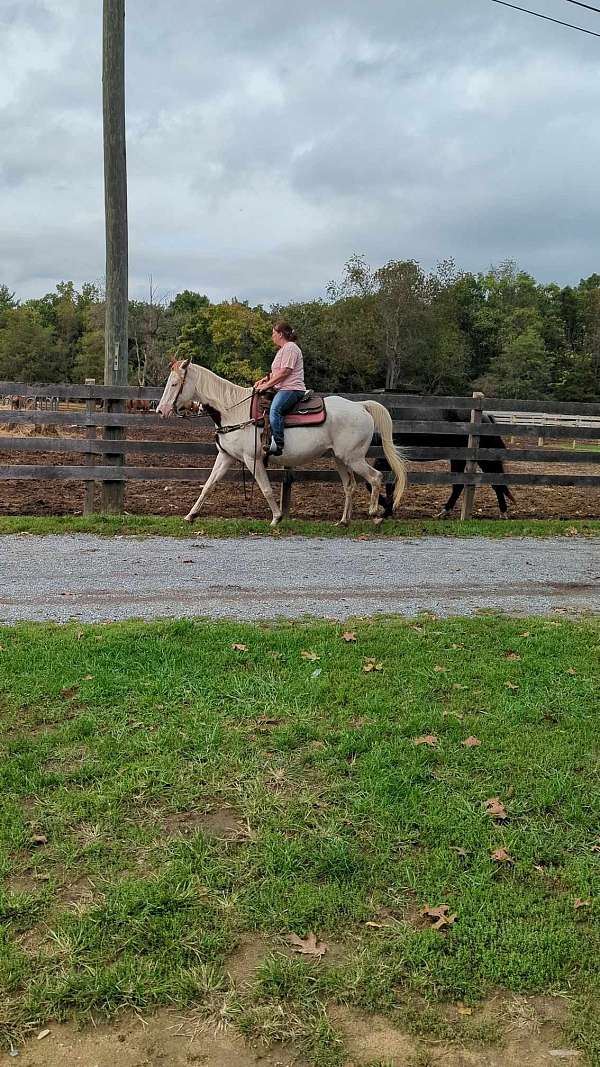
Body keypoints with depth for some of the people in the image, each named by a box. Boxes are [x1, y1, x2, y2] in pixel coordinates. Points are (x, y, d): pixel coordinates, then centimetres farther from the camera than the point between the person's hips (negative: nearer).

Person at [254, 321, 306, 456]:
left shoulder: (290, 348, -8)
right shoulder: (282, 349, 26)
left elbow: (285, 372, -17)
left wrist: (267, 385, -15)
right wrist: (264, 379, 15)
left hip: (292, 389, -12)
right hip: (283, 389, 12)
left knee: (275, 409, -33)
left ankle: (277, 444, -41)